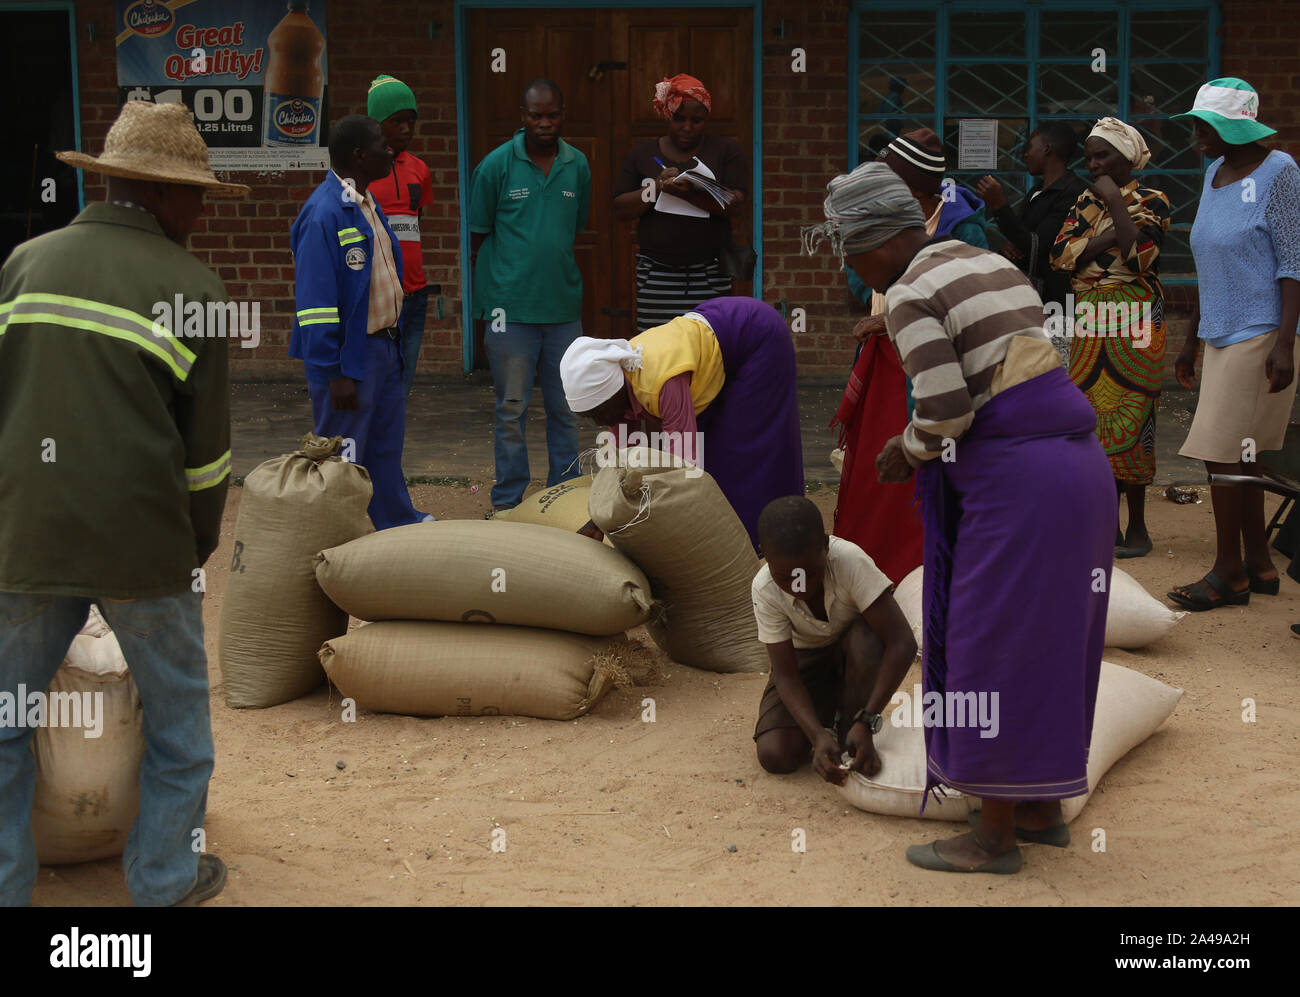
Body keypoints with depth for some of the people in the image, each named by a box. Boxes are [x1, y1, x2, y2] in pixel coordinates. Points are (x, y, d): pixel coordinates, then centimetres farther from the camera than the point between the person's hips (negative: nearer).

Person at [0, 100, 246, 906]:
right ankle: (164, 883, 23)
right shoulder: (192, 289, -5)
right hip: (142, 542, -3)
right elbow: (206, 448, -1)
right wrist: (198, 549, 13)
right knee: (178, 719, 15)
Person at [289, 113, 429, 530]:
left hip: (382, 346, 9)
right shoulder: (325, 213, -20)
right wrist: (334, 373, -23)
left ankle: (398, 522, 35)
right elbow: (315, 302, -22)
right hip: (347, 356, -9)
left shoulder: (368, 205, 11)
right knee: (342, 455, 2)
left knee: (386, 445, 21)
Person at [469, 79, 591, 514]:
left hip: (564, 306, 3)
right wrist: (499, 284, 2)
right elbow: (478, 234, 3)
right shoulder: (496, 164, -4)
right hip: (511, 308, -3)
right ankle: (507, 499, 13)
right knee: (512, 408, 3)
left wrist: (553, 266, 11)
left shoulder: (578, 165, 6)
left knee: (565, 407, 10)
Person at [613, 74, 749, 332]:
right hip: (655, 276, 1)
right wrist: (657, 187, -10)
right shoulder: (642, 154, 12)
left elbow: (736, 204, -4)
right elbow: (620, 210, 6)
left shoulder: (725, 150, 8)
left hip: (709, 275, -1)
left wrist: (690, 194, -19)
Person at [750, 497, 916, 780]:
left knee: (867, 640, -38)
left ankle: (850, 721, -12)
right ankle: (829, 709, 10)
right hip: (806, 659, 1)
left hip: (853, 651, -1)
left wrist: (866, 723, -43)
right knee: (774, 756, -21)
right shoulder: (765, 590, -27)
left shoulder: (850, 561, -34)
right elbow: (786, 677, -24)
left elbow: (903, 643, -37)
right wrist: (818, 735, -42)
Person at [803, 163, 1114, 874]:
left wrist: (906, 450, 3)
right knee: (1043, 647, 19)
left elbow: (945, 414, -18)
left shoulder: (908, 297, -11)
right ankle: (1043, 809, 29)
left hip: (1016, 484, -10)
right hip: (1076, 467, 10)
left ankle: (996, 838, 10)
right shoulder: (994, 268, 16)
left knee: (995, 658, 1)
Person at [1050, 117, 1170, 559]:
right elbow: (1060, 254, -1)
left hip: (1134, 324, -5)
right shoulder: (1084, 202, 14)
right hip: (1088, 324, 5)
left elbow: (1140, 255, -18)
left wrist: (1115, 201, -12)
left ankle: (1136, 524, 3)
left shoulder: (1151, 202, -1)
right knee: (1091, 417, 4)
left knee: (1128, 417, -6)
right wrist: (1110, 237, -11)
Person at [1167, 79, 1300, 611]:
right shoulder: (1215, 172, 14)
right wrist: (1192, 340, 21)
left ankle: (1228, 571, 0)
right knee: (1240, 455, 10)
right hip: (1221, 334, 8)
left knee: (1223, 449, -8)